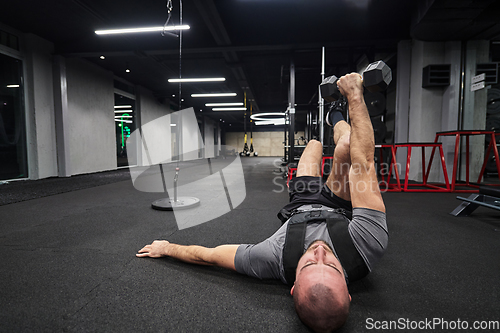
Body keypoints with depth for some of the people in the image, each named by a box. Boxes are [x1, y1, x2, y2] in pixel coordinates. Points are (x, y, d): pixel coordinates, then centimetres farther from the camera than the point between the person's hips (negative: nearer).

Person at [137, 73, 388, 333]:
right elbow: (365, 161, -47)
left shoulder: (274, 259, -50)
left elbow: (207, 255, -33)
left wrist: (167, 248, -15)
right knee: (347, 143, -8)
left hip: (299, 208, 1)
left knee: (314, 143, 15)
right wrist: (355, 96, -41)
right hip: (339, 210, 0)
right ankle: (336, 119, 37)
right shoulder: (366, 249, -49)